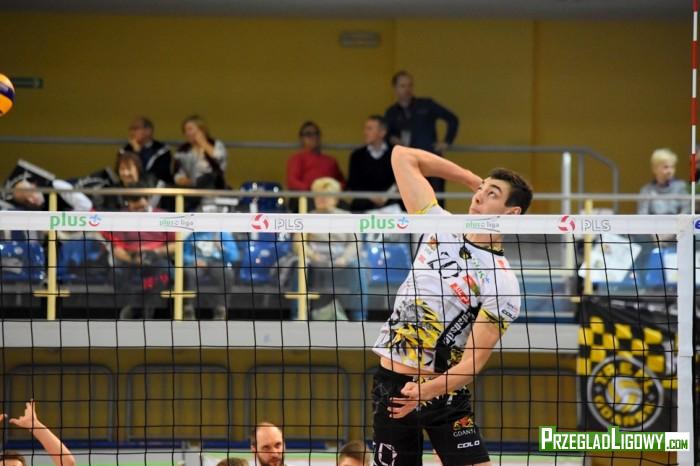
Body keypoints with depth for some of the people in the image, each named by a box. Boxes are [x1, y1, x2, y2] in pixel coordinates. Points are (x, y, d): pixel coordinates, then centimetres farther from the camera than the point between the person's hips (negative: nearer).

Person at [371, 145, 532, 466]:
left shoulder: (502, 283, -10)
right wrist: (470, 177, 11)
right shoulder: (441, 228, 6)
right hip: (391, 384, 4)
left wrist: (427, 390, -32)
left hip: (443, 390, -4)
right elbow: (403, 157, 12)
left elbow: (473, 361, -17)